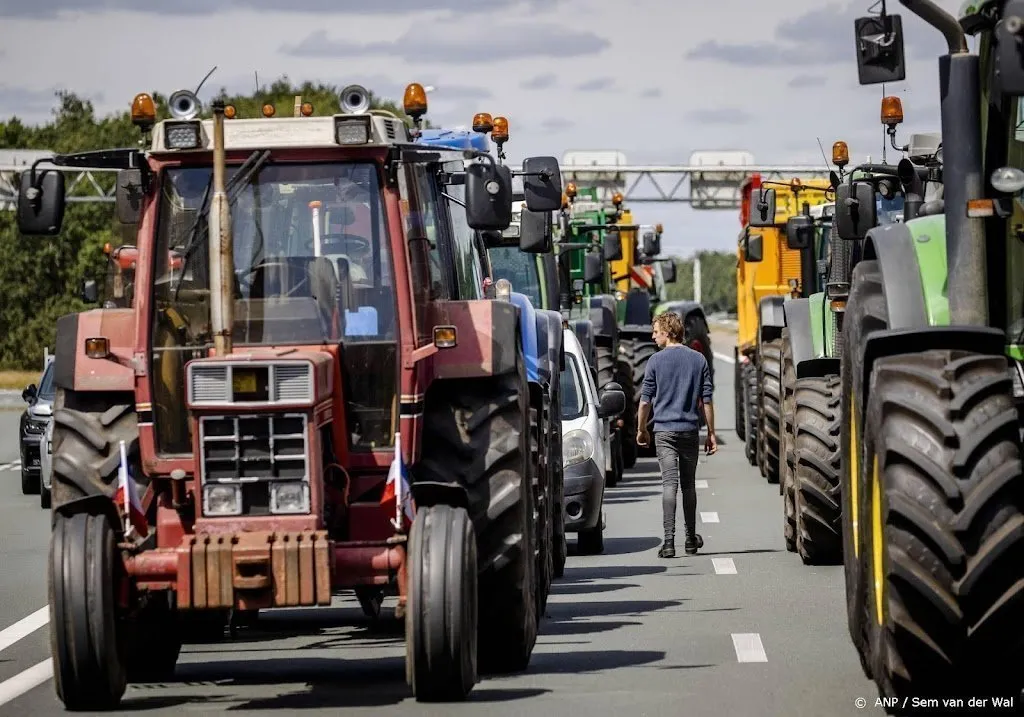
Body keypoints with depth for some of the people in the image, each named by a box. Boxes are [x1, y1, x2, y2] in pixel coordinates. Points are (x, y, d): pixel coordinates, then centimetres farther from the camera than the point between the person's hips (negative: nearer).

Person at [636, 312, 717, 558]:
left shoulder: (656, 361, -4)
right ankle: (691, 540, 22)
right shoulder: (699, 360, 4)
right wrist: (711, 433, 9)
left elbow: (645, 401, -1)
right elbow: (706, 400, 4)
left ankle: (669, 541, -18)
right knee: (688, 485, 14)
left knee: (669, 484, -8)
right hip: (690, 430, 3)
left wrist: (641, 430, 13)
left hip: (664, 430, -3)